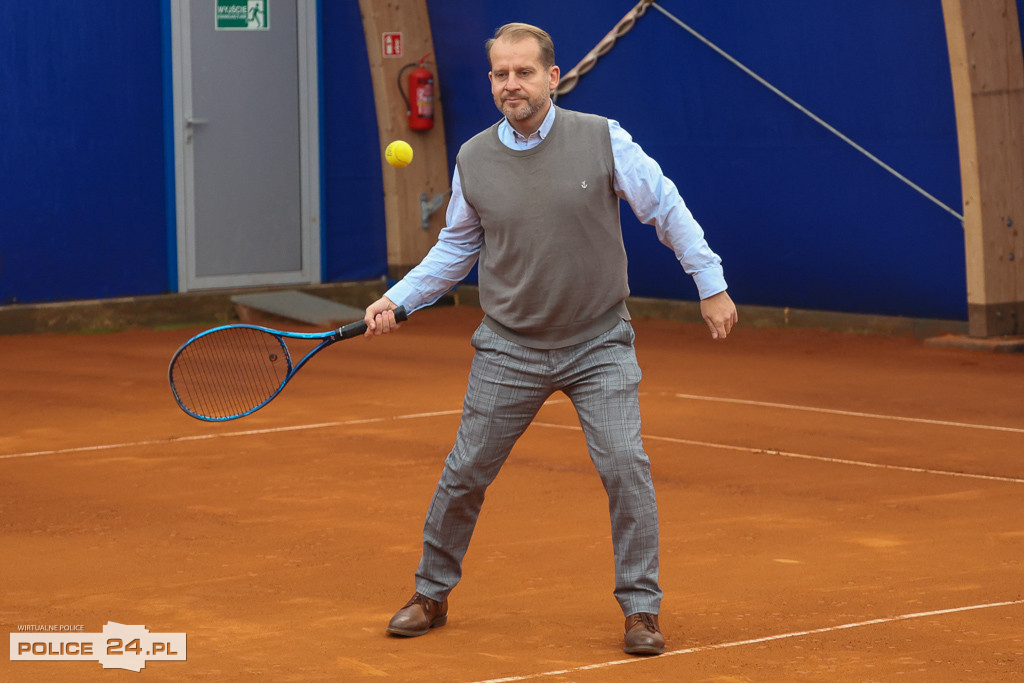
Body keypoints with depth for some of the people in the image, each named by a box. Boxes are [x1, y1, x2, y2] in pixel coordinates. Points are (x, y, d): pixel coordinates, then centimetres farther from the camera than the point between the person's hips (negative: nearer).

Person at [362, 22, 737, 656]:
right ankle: (432, 596, 24)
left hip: (599, 343, -2)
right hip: (509, 349, 2)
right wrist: (397, 299, 5)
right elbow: (456, 247, 13)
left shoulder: (603, 140, -10)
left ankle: (641, 609, 1)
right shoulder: (474, 160, -2)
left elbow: (667, 209, -1)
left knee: (626, 467, -13)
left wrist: (712, 285, -2)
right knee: (464, 473, 4)